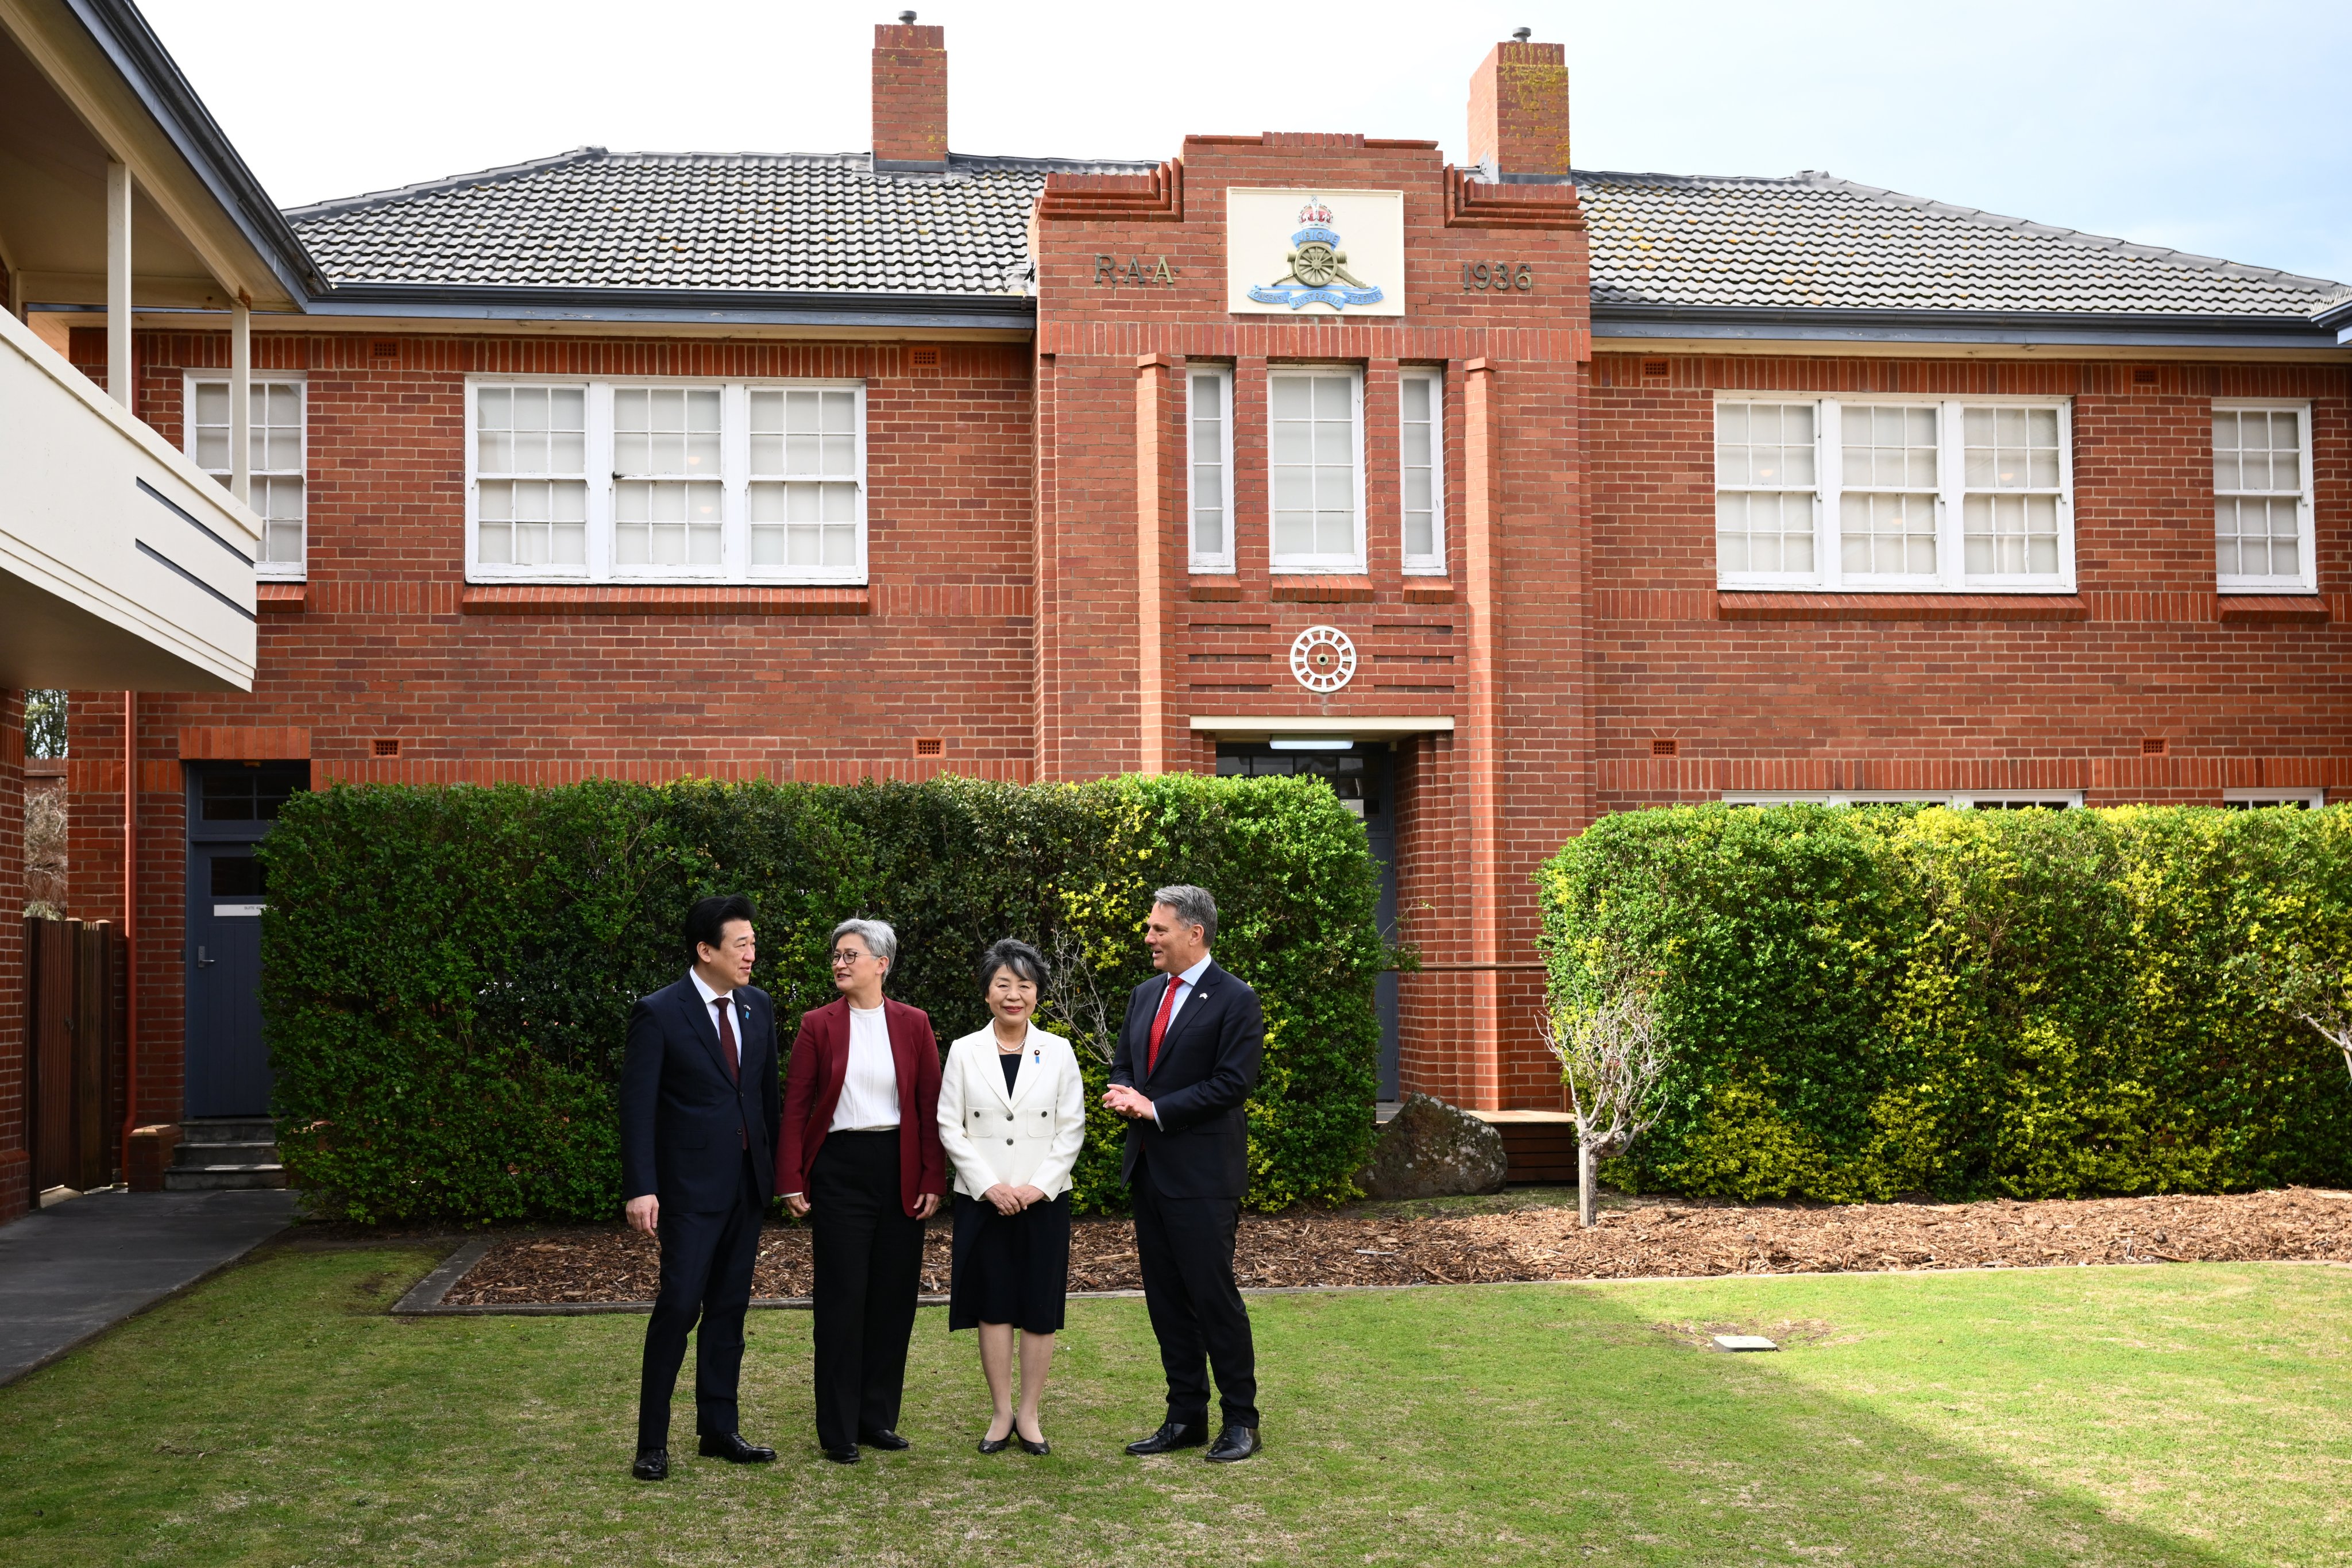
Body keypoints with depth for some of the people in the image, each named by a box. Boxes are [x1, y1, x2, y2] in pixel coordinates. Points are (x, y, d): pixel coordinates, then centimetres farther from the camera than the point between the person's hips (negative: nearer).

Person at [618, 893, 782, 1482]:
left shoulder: (758, 1007, 8)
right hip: (690, 1184, -6)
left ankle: (719, 1430, 20)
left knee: (729, 1309, 11)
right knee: (679, 1304, -8)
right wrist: (641, 1189, -18)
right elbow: (637, 1107, -12)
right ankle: (653, 1442, 2)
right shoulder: (659, 1013, -10)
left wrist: (775, 1166, 11)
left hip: (747, 1183, 6)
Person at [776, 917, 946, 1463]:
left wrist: (934, 1179, -3)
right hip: (839, 1167, -2)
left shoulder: (913, 1024, 3)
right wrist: (792, 1180, -7)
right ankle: (839, 1430, 6)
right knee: (842, 1296, -1)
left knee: (894, 1296, 6)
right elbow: (796, 1105, -1)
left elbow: (931, 1106, 3)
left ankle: (879, 1418, 18)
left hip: (900, 1171, 2)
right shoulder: (818, 1025, 0)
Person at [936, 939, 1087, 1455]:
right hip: (983, 1200, 0)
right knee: (993, 1305, 2)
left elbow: (1072, 1128, 2)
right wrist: (989, 1185, -10)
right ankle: (1002, 1413, 12)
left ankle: (1029, 1414, 12)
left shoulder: (1058, 1052, 4)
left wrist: (1038, 1185, -10)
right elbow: (950, 1126, 0)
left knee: (1039, 1309, 2)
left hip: (1044, 1199, 0)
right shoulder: (964, 1052, 3)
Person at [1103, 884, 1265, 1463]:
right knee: (1166, 1300, 11)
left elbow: (1232, 1084, -15)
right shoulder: (1146, 995, 14)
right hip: (1150, 1169, 8)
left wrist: (1155, 1108, -17)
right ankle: (1186, 1416, 20)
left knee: (1214, 1295, -3)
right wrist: (1125, 1094, -4)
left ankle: (1240, 1420, 8)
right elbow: (1123, 1063, 20)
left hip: (1203, 1175, -7)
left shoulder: (1235, 1001, -9)